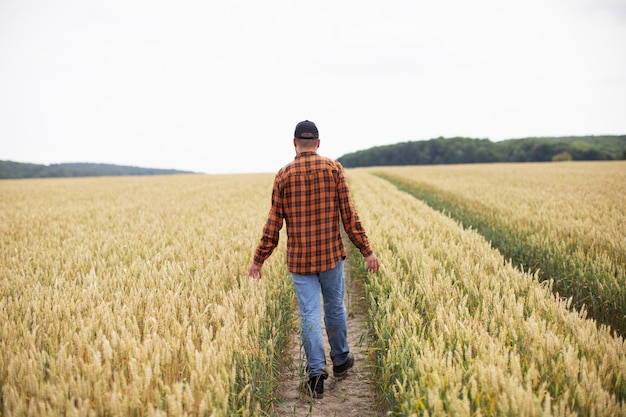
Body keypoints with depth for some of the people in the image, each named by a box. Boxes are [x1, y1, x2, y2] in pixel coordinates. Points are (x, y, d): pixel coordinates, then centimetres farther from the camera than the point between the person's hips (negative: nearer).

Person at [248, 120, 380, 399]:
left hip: (299, 258, 0)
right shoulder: (334, 169, -4)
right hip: (331, 254, 0)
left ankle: (316, 374, 3)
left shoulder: (284, 175, -3)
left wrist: (259, 259, 6)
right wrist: (367, 250, 0)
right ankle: (340, 361, 33)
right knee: (335, 308, 17)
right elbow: (349, 215, -6)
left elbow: (274, 221, -2)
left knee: (309, 314, 4)